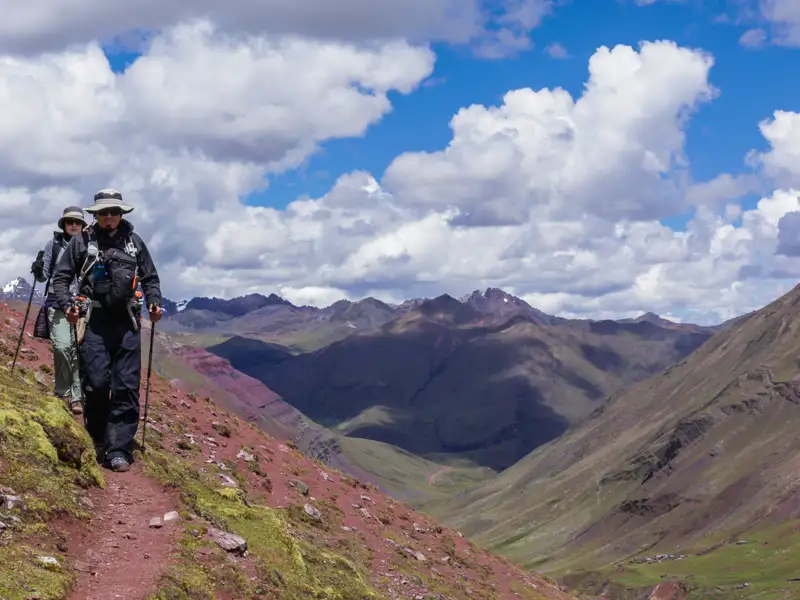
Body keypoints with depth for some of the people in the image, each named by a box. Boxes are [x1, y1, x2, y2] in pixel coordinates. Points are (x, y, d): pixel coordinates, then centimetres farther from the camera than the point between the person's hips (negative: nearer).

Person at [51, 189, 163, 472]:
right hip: (94, 322, -2)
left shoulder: (134, 242, 11)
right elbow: (61, 276, 6)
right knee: (96, 383, -8)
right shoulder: (82, 241, 4)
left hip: (127, 324, 2)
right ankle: (99, 440, 12)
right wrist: (67, 305, -11)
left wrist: (154, 303, 2)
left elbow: (150, 278, 19)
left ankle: (119, 450, -2)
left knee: (126, 386, -3)